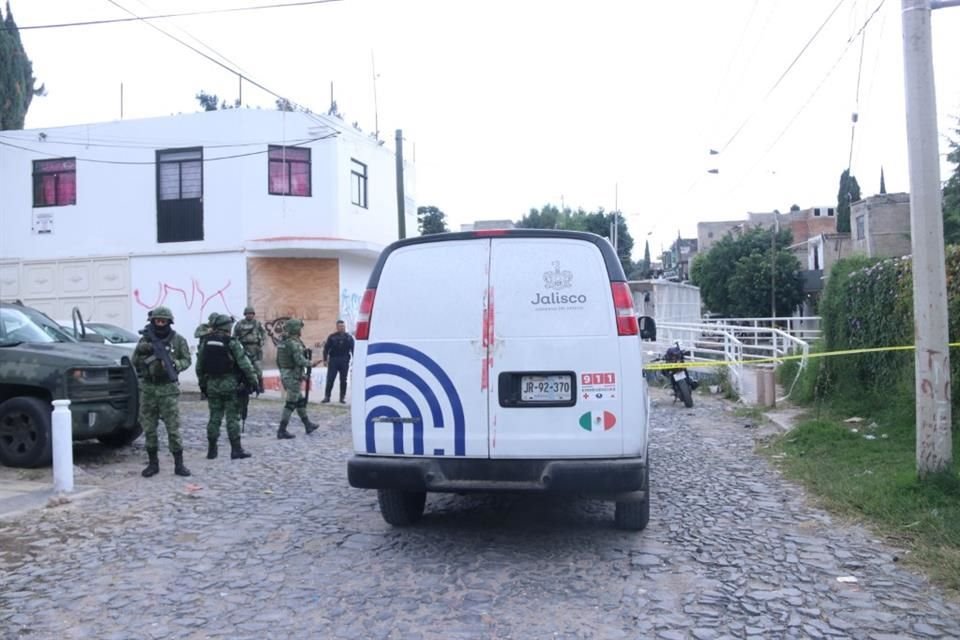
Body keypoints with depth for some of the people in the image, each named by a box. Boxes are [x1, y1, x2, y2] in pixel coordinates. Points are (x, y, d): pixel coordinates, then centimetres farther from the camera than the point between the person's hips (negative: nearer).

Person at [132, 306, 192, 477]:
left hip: (168, 389, -3)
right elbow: (135, 362, 6)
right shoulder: (145, 340, 7)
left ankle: (179, 464, 3)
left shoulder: (178, 340, 1)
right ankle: (153, 463, 18)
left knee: (173, 428, -4)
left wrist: (173, 365, -17)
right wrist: (141, 350, -12)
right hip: (148, 388, 3)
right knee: (149, 428, 7)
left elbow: (186, 360, 1)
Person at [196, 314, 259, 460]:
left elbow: (199, 365, 10)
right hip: (229, 385, -5)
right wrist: (253, 381, -5)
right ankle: (236, 450, 2)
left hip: (212, 384, 5)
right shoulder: (232, 342, -12)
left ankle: (212, 450, 15)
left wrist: (202, 383, 20)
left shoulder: (205, 342, 3)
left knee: (214, 417, 11)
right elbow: (245, 364, -14)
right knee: (232, 418, 1)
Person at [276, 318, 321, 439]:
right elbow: (300, 360, -25)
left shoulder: (283, 343, 10)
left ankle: (308, 425, 28)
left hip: (285, 376, 9)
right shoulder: (295, 343, -18)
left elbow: (278, 361, 15)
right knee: (290, 405, -3)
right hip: (293, 378, -9)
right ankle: (282, 431, 0)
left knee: (301, 401, 19)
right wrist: (311, 364, -7)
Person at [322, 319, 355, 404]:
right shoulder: (332, 337, 3)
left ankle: (342, 397, 13)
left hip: (344, 362, 1)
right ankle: (327, 396, 4)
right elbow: (326, 348, 3)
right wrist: (325, 359, -3)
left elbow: (353, 349, 5)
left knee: (343, 380, 6)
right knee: (330, 379, -2)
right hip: (333, 361, -1)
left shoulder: (349, 337, 5)